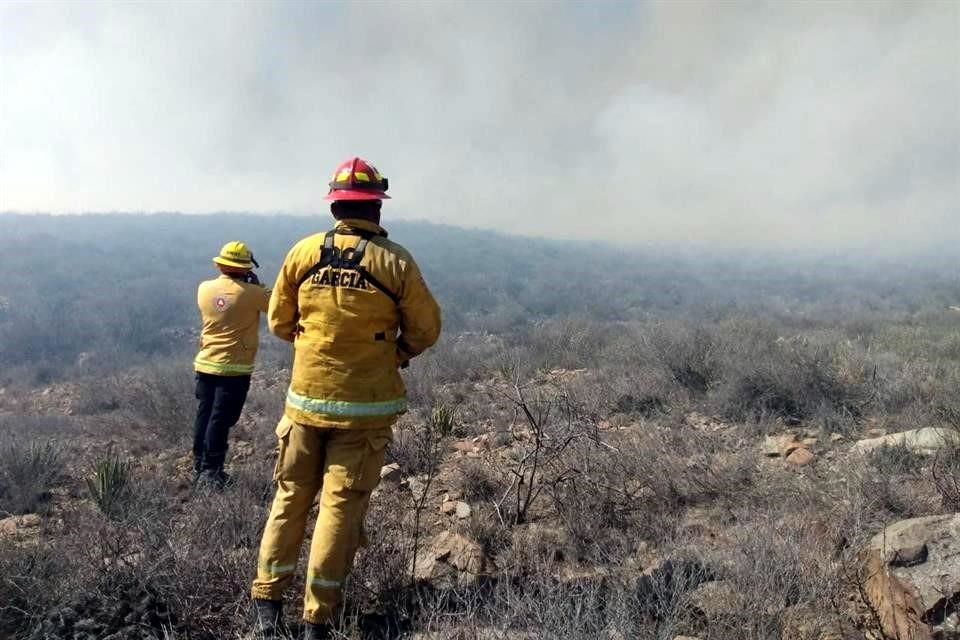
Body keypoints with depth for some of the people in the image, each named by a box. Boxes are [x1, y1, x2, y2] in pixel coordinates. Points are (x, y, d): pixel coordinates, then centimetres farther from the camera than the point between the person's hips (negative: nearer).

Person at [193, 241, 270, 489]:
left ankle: (199, 467, 24)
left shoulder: (204, 288, 1)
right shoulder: (251, 293, -15)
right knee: (220, 420, 0)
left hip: (205, 364, 5)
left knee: (204, 415, 14)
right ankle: (211, 471, 3)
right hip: (234, 369, -5)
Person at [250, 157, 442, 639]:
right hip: (365, 405, -2)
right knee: (341, 504, 5)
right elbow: (426, 329, -2)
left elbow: (280, 321, 6)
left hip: (306, 399, 3)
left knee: (291, 496, 17)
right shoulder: (395, 262, -10)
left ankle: (267, 599, 25)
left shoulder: (303, 252, -3)